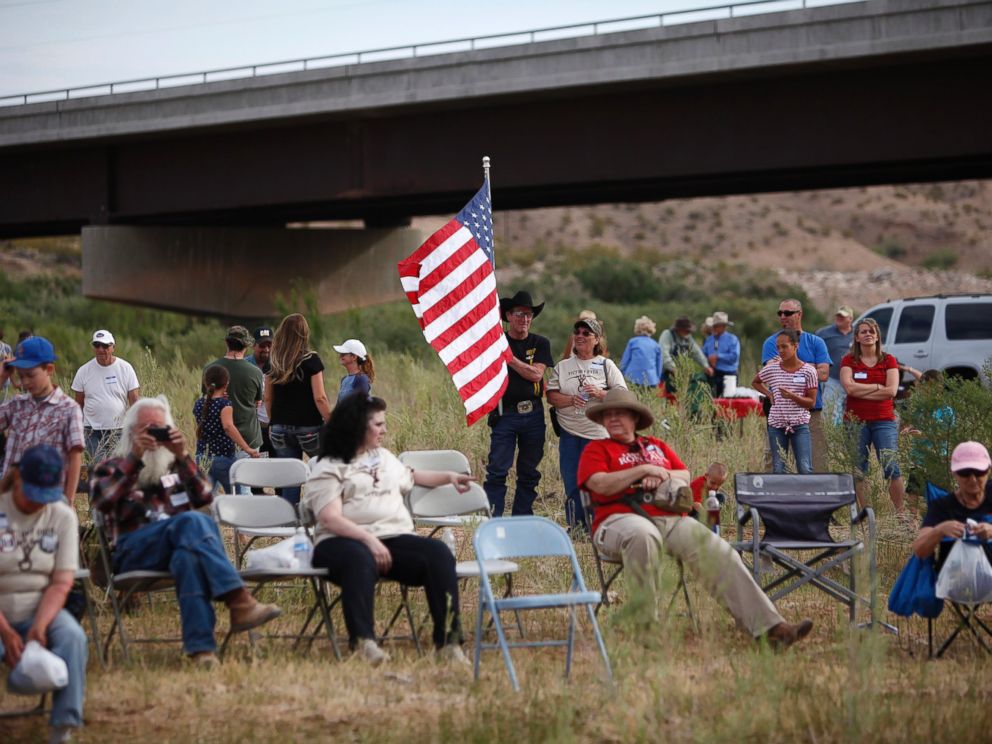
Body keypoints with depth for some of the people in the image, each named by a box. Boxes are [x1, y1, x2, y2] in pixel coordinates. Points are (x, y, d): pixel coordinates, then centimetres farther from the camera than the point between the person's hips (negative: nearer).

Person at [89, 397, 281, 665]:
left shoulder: (175, 467, 31)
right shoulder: (111, 468, 23)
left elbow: (204, 497, 8)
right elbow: (101, 500, -4)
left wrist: (182, 457, -4)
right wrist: (135, 457, -8)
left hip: (178, 544, 3)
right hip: (131, 552, -3)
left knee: (189, 555, -38)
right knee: (192, 522, -34)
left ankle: (200, 646, -53)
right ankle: (238, 601, -49)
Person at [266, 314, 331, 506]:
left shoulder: (274, 363, 3)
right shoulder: (311, 360, -9)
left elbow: (268, 398, 9)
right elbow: (319, 398, -13)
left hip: (281, 427, 4)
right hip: (309, 426, -4)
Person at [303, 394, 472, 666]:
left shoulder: (384, 457, 29)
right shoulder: (328, 468, 4)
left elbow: (410, 478, 51)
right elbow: (331, 519, -10)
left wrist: (448, 476, 48)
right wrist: (369, 540, -22)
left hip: (395, 539, 6)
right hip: (346, 542, -6)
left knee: (438, 553, -25)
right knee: (361, 560, -43)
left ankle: (448, 640, -31)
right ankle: (363, 641, -51)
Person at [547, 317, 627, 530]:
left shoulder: (606, 365, 7)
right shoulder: (562, 366, 13)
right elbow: (551, 395, 5)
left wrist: (600, 394, -15)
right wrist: (571, 400, -13)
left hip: (598, 433, -2)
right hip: (570, 433, 2)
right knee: (572, 482, 1)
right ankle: (575, 526, 9)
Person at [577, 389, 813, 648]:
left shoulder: (656, 446, 29)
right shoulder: (597, 449, 15)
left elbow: (685, 476, 19)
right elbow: (600, 484, -4)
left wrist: (663, 476, -2)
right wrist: (644, 469, -5)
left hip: (669, 519, 5)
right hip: (621, 519, -5)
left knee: (717, 552, -18)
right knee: (643, 536, -44)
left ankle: (769, 626, -26)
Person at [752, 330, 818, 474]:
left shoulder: (808, 371, -3)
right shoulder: (771, 369, 3)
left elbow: (811, 402, -3)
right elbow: (755, 382, 23)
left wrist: (793, 396, -20)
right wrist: (768, 394, 6)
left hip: (800, 425, -2)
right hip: (776, 425, 2)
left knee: (805, 469, -9)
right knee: (778, 469, 4)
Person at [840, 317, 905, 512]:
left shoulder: (888, 361, 7)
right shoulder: (848, 361, 7)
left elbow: (891, 391, -5)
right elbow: (849, 387, -10)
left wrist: (862, 392, -7)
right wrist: (877, 386, -7)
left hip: (883, 421, 0)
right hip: (856, 421, 0)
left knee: (891, 467, -8)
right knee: (858, 470, 1)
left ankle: (900, 511, -3)